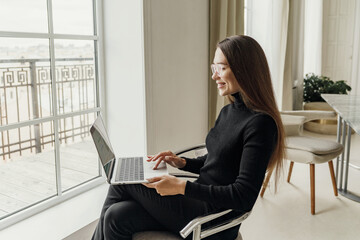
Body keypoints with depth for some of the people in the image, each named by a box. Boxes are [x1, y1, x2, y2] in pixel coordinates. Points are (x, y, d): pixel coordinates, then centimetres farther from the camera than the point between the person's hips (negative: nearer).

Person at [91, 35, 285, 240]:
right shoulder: (227, 112, 10)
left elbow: (244, 197, -22)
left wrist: (182, 187, -23)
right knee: (117, 215, -9)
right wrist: (183, 163, 3)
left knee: (122, 183, -6)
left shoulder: (260, 123, -19)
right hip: (200, 201, 7)